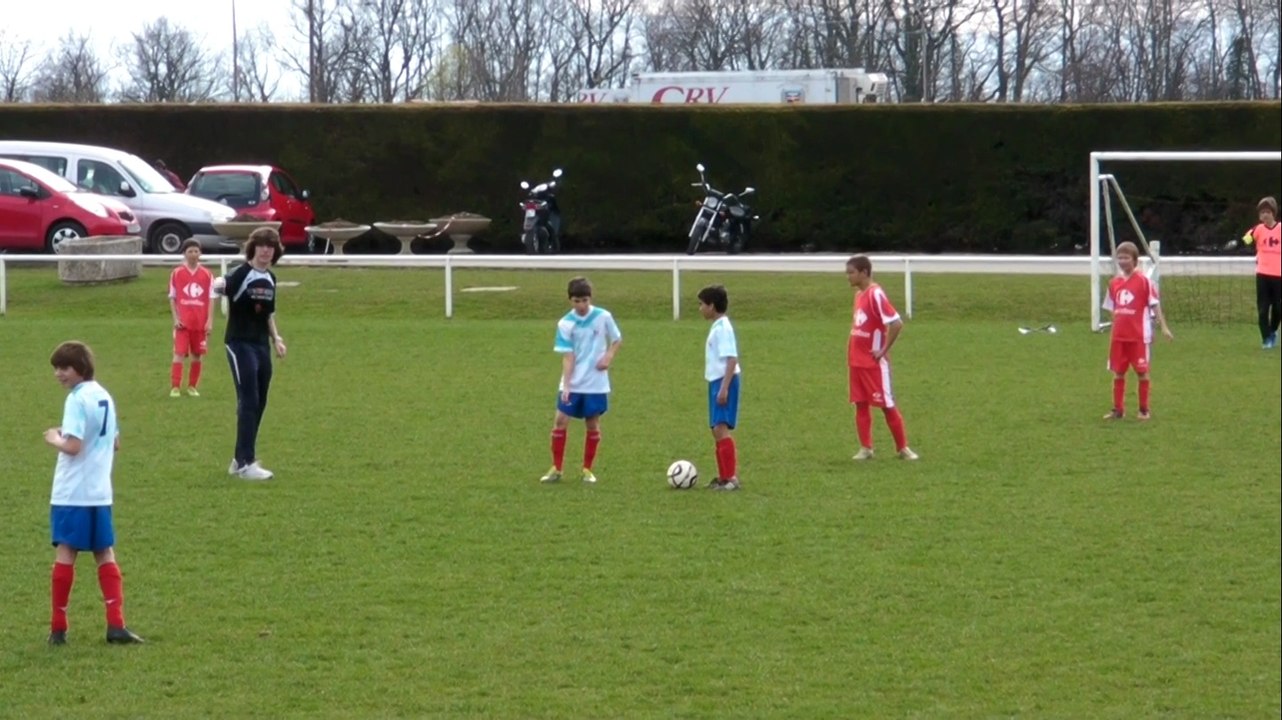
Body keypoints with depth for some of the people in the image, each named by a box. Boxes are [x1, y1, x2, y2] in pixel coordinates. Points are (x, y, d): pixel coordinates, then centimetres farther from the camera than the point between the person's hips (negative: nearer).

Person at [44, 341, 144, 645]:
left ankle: (58, 629, 2)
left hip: (71, 494, -7)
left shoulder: (77, 399, -13)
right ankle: (116, 624, -1)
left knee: (65, 554, -2)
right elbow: (115, 443, 19)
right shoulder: (105, 397, 12)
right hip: (101, 492, 7)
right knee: (105, 556, 8)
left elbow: (72, 446, -20)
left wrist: (54, 439, -3)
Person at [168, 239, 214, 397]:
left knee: (197, 355, 6)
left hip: (201, 323, 2)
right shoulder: (177, 274, 2)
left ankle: (192, 387, 18)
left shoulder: (206, 275, 5)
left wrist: (210, 321, -1)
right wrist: (175, 318, -5)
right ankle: (175, 387, -7)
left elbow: (210, 299, 6)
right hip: (183, 322, -2)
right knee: (179, 354, -8)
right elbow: (172, 298, 4)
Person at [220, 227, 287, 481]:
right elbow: (222, 285, -34)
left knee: (259, 404, 10)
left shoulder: (270, 279, 12)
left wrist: (276, 338, 15)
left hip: (262, 345, 8)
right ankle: (245, 463, -9)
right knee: (249, 402, -11)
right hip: (240, 344, -8)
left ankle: (240, 459, 20)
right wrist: (217, 285, -56)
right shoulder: (242, 274, -12)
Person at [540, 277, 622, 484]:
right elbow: (568, 356, -9)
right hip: (572, 384, 0)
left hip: (596, 383, 0)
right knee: (560, 421, -4)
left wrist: (608, 356, -12)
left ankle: (587, 470, 18)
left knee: (593, 424, 5)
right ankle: (556, 469, 7)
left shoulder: (603, 317, -6)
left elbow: (616, 340, 8)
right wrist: (566, 385, -17)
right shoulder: (565, 324, -7)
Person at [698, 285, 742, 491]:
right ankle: (724, 476, 19)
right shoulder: (717, 327, 16)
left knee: (721, 428, -17)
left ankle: (731, 477, -20)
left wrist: (724, 388, -25)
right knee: (717, 430, 13)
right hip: (716, 382, 11)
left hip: (724, 381, -11)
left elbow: (732, 359, -21)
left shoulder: (723, 328, -14)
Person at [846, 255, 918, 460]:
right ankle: (865, 448, 12)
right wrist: (853, 349, 10)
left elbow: (897, 324, -24)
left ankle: (903, 447, 6)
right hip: (857, 360, 8)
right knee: (860, 404, 7)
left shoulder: (875, 295, -17)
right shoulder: (859, 294, 9)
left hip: (874, 362, -8)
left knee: (887, 405, -1)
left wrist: (883, 350, -18)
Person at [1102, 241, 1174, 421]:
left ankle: (1144, 410, 12)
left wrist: (1163, 327, -11)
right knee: (1118, 372, 7)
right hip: (1119, 336, 5)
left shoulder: (1144, 281, -7)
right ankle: (1117, 409, 14)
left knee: (1142, 371, 3)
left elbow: (1155, 305, -6)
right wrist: (1114, 330, 14)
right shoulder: (1114, 283, 8)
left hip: (1139, 335, -5)